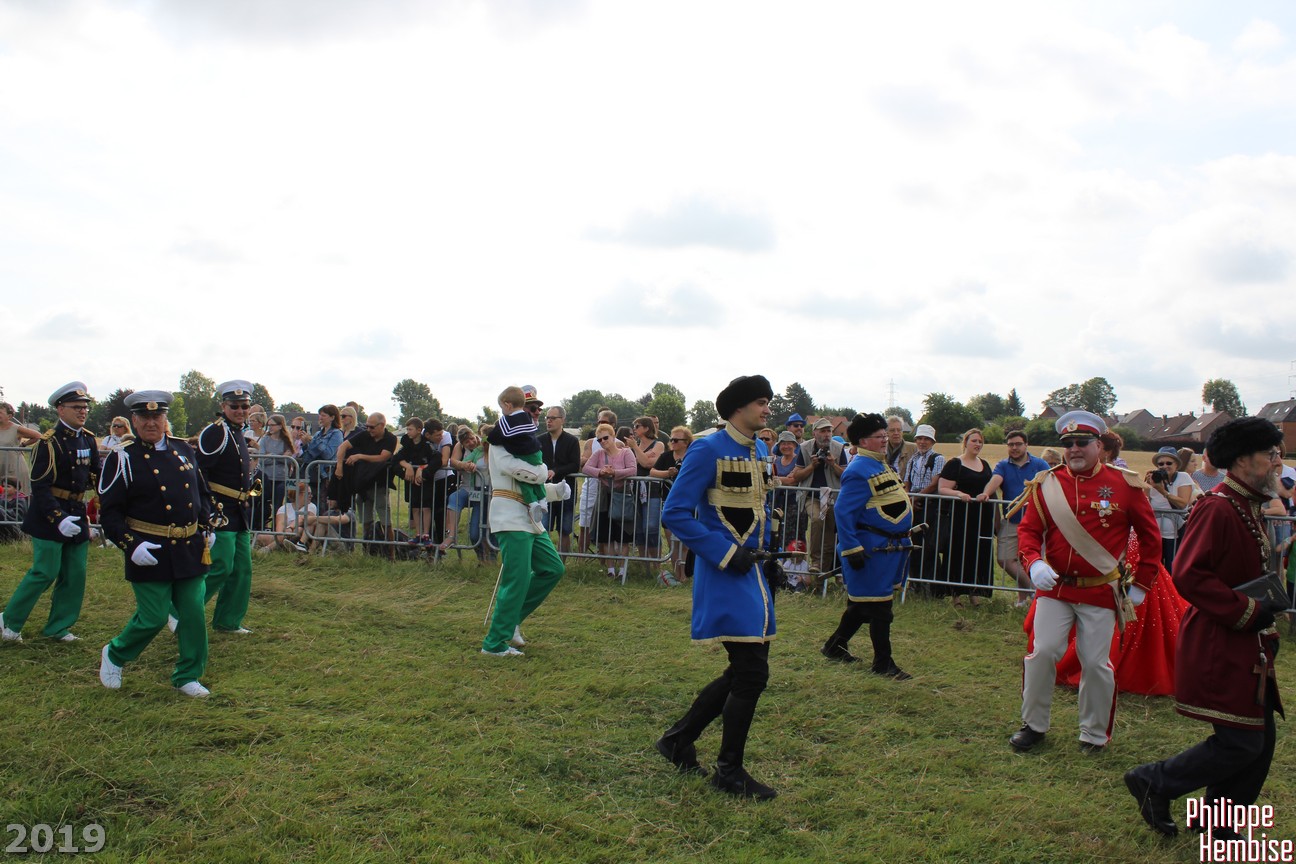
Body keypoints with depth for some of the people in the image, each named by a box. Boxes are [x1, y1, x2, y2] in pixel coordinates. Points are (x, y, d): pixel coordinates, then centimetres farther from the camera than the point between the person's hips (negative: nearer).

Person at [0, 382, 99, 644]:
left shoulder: (89, 440, 6)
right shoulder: (49, 443, -14)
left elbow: (97, 475, 13)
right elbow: (40, 487, -17)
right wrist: (59, 518, -26)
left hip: (77, 513, 7)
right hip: (49, 515, -7)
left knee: (75, 574, 7)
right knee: (45, 573, -4)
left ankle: (58, 627, 19)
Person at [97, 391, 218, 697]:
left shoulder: (184, 450, 9)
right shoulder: (122, 459, -6)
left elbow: (202, 492, 21)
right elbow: (109, 511, -9)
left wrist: (207, 525, 9)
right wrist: (131, 545, -20)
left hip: (189, 550, 5)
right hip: (150, 552, -5)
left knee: (193, 614, 5)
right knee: (153, 618, 0)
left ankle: (187, 676, 19)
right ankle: (114, 655, 28)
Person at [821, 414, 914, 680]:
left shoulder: (883, 464, 14)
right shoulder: (859, 470, -18)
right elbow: (843, 511, -22)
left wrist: (902, 540, 24)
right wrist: (852, 550, -25)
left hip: (891, 547, 10)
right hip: (873, 549, -10)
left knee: (862, 603, 18)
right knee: (879, 608, -1)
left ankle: (835, 646, 32)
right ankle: (883, 664, 10)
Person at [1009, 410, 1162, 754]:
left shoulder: (1125, 485, -3)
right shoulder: (1046, 484, 0)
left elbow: (1150, 537, 6)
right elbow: (1028, 529, 2)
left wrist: (1141, 584, 5)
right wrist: (1034, 563, -18)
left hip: (1100, 593, -1)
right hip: (1054, 587, 1)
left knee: (1096, 663, 2)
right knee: (1043, 652, -3)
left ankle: (1095, 734, 21)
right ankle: (1033, 725, 14)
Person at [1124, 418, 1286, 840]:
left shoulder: (1250, 507, 13)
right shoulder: (1216, 508, -19)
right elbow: (1188, 576, -25)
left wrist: (1266, 617, 14)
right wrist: (1246, 611, -21)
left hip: (1246, 647, 10)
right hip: (1219, 649, -10)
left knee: (1260, 741, 12)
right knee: (1241, 744, -7)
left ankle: (1219, 826, 24)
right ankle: (1154, 781, 9)